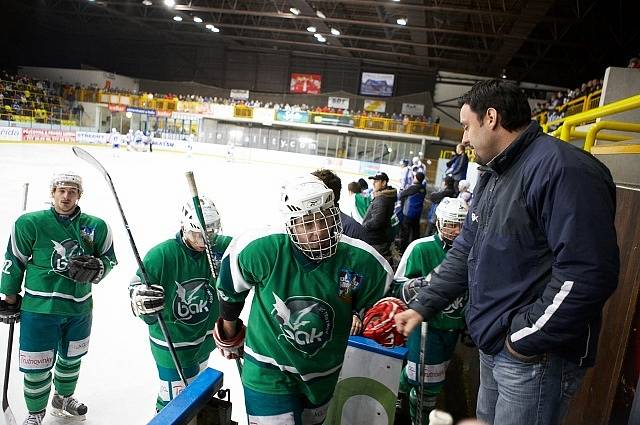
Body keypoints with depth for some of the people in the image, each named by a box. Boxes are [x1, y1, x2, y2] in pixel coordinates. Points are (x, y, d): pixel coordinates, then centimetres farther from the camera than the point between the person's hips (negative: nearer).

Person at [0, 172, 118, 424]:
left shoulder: (96, 227, -4)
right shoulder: (30, 223, -11)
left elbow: (109, 259, 4)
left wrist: (95, 268, -18)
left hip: (80, 308, 3)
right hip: (39, 308, -3)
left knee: (71, 358, 23)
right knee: (37, 366, 6)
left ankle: (63, 399, 50)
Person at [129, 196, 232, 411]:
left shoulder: (219, 246, -12)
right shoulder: (162, 254, -21)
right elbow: (136, 286, -13)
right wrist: (143, 301, -34)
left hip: (204, 341, 5)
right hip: (172, 345, -5)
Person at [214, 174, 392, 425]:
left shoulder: (361, 261, -21)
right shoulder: (262, 250, -27)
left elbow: (378, 303, 3)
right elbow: (230, 285, -6)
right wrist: (229, 334, 5)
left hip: (322, 376, 4)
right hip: (269, 373, -3)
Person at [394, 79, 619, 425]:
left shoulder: (562, 168, -21)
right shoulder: (492, 176, 12)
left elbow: (588, 273, -28)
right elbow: (466, 250, 14)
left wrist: (525, 336, -19)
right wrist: (423, 306, 8)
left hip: (537, 355, -9)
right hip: (493, 345, 9)